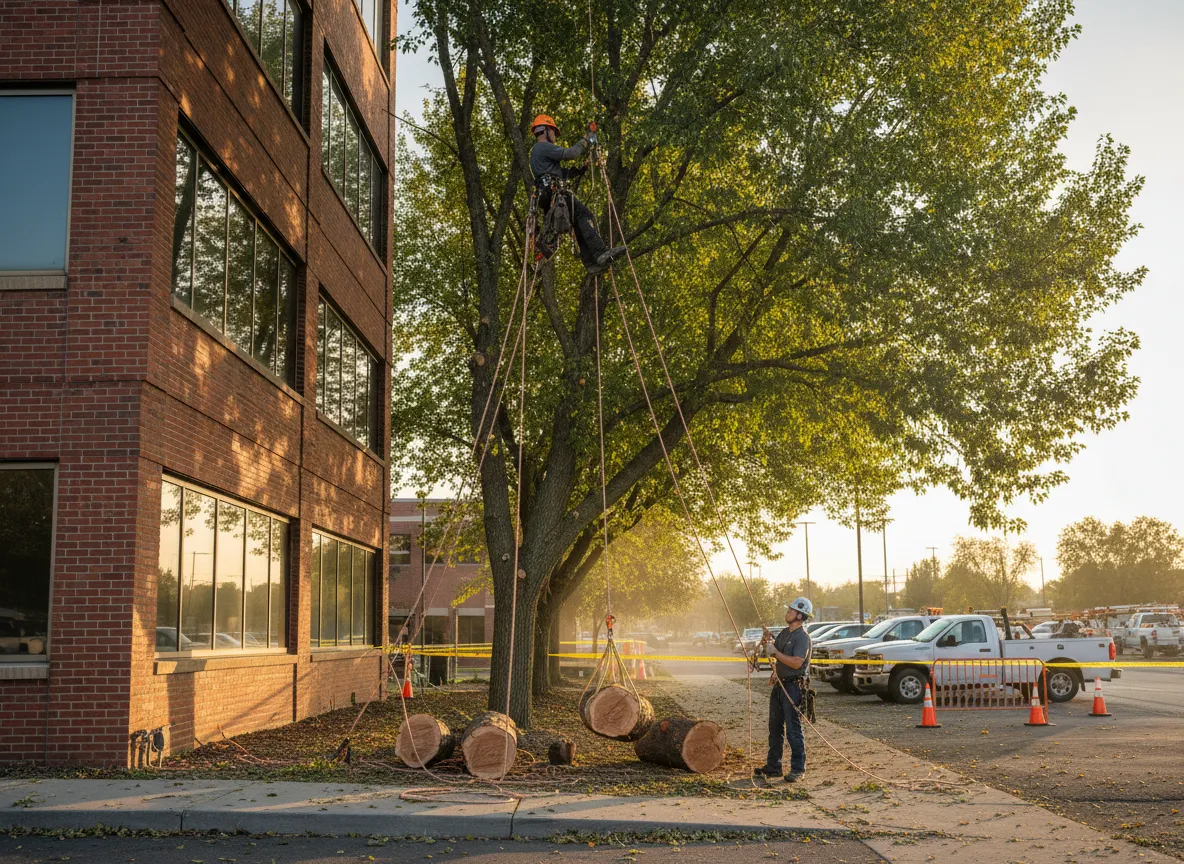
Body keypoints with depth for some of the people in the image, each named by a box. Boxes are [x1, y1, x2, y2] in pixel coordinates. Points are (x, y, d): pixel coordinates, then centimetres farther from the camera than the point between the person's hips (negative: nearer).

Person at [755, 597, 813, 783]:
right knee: (775, 727, 14)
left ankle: (798, 769, -1)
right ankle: (773, 765, 22)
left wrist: (775, 652, -21)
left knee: (793, 729, -6)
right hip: (779, 684, 9)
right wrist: (767, 641, 6)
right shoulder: (784, 633, 12)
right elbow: (777, 655, 26)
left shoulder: (802, 637, -15)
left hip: (793, 687, -9)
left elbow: (796, 662, -25)